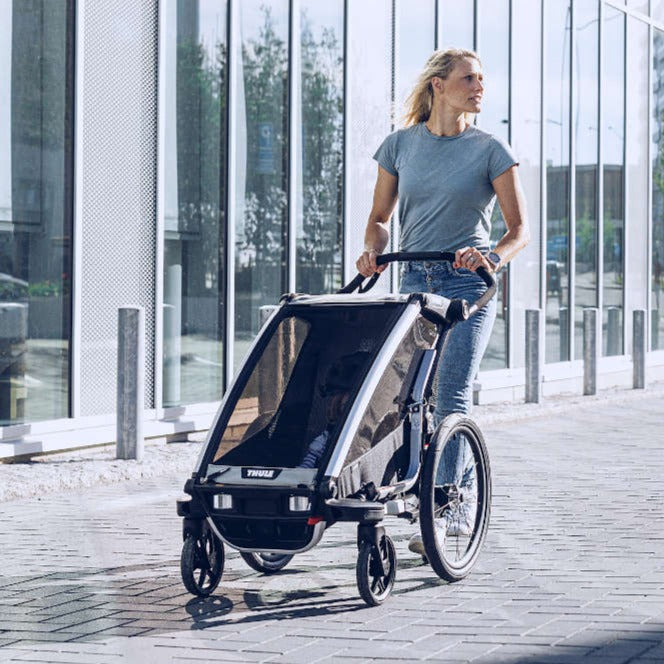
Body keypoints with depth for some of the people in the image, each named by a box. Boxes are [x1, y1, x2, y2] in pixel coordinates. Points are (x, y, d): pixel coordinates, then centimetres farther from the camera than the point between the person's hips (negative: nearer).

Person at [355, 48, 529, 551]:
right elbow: (380, 217, 13)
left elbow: (520, 229, -3)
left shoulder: (490, 150, -2)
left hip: (469, 284, -4)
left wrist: (492, 257, -23)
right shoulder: (401, 145, 6)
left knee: (451, 396, -15)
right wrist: (374, 251, -8)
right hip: (416, 282, 4)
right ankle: (465, 500, 24)